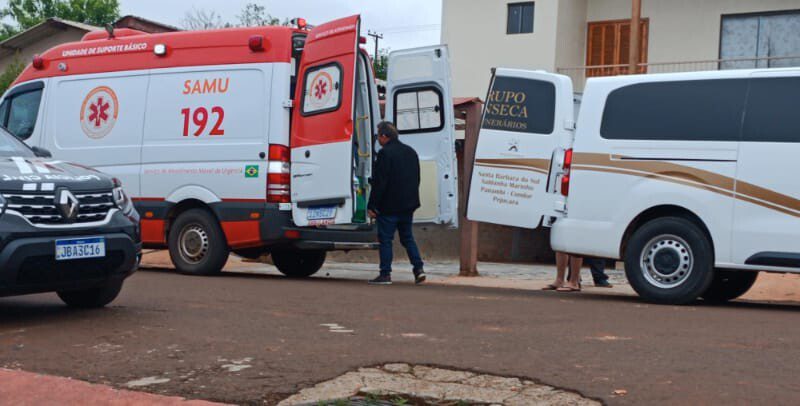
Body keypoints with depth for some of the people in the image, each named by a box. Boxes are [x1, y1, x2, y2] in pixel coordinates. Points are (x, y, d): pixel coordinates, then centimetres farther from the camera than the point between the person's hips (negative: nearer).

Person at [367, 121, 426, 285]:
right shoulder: (411, 152, 13)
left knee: (385, 239, 0)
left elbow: (379, 183, -17)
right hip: (408, 205, 8)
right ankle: (418, 268, 6)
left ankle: (385, 274, 1)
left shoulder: (385, 153, -13)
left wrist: (372, 206, -12)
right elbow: (416, 179, 19)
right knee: (407, 237, 15)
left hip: (389, 206, -8)